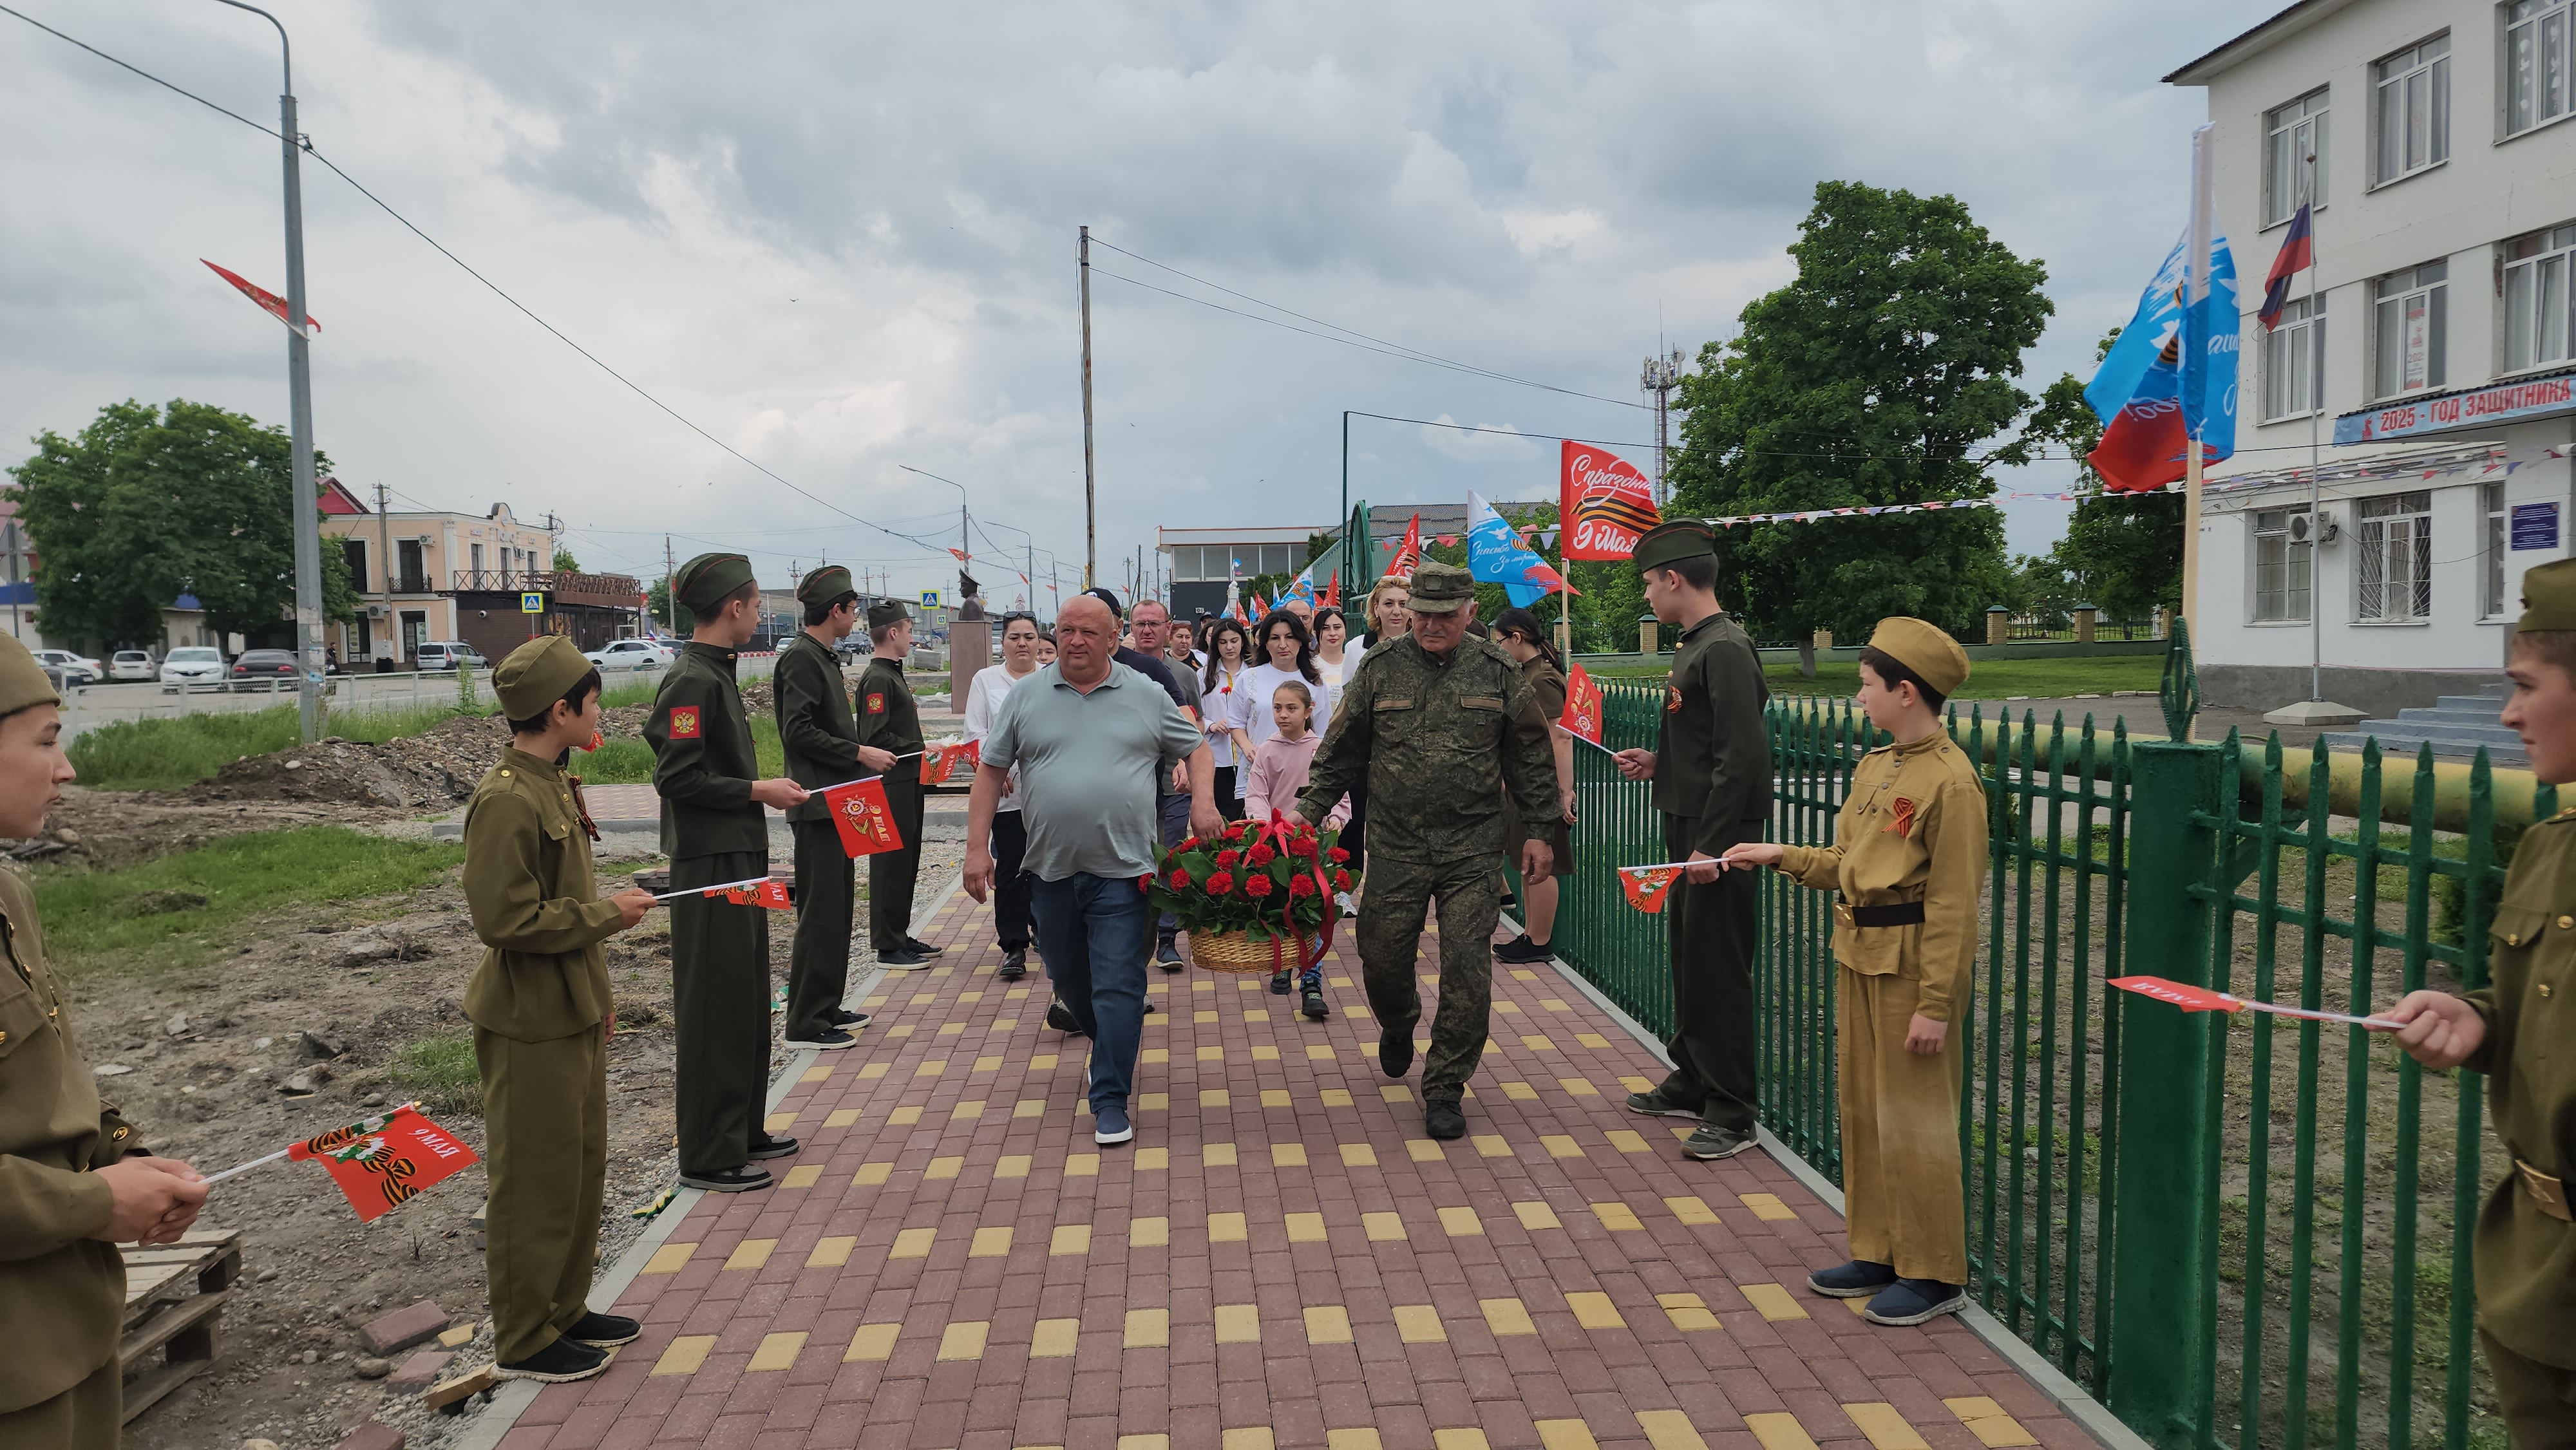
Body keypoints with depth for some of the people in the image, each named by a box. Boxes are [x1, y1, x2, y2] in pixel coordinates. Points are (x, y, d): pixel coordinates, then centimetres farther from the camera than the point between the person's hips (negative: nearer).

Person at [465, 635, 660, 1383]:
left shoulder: (554, 785, 8)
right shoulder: (506, 800, -21)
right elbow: (507, 920, -25)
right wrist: (608, 914, -16)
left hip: (573, 1013, 9)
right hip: (531, 1024, -9)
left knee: (582, 1167, 18)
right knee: (536, 1181, 3)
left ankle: (564, 1309, 32)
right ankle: (525, 1341, 18)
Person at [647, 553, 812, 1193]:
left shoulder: (715, 675, 14)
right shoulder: (691, 681, -16)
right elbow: (677, 778, -22)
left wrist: (764, 789, 12)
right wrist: (756, 792, -16)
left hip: (738, 858, 10)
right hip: (709, 864, -10)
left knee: (746, 1000, 16)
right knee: (713, 1008, -3)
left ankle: (742, 1130, 28)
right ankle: (708, 1156, 6)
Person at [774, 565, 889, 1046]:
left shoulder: (825, 658, 17)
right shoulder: (801, 658, -14)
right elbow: (798, 732, -21)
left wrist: (863, 754, 15)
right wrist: (859, 753, -18)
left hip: (836, 802, 10)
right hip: (816, 804, -10)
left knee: (838, 909, 15)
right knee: (820, 912, -6)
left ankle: (827, 1007, 24)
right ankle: (805, 1023, 0)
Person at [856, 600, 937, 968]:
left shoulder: (892, 675, 17)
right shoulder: (877, 679, -15)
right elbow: (875, 738, -23)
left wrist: (920, 750, 10)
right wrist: (919, 751, -19)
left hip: (907, 783, 10)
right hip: (891, 785, -10)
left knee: (907, 862, 15)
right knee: (891, 864, -4)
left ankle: (901, 937, 24)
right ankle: (888, 947, 2)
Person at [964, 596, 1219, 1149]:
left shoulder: (1147, 696, 4)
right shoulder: (1025, 697, 4)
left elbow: (1195, 748, 13)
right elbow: (991, 772, 5)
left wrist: (1202, 801, -5)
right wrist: (977, 848, -1)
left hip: (1123, 869, -2)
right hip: (1052, 869, 3)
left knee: (1118, 985, -5)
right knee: (1068, 978, 17)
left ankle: (1110, 1100, 3)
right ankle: (1110, 1045, 43)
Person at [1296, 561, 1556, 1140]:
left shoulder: (1498, 673, 2)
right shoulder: (1379, 670, 2)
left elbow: (1530, 758, 9)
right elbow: (1341, 751, 9)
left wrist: (1537, 830, 7)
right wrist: (1308, 812, 3)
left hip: (1473, 851, -1)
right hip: (1396, 847, 1)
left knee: (1467, 970, -4)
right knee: (1383, 961, 6)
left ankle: (1444, 1091, 10)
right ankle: (1398, 1026, 42)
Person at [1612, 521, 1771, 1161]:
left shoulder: (1724, 650, -18)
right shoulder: (1696, 647, 13)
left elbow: (1742, 754, -23)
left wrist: (1712, 846, -24)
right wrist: (1659, 763, 12)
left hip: (1718, 840, -10)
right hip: (1689, 831, 10)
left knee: (1719, 971, -3)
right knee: (1689, 960, 18)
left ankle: (1732, 1115, 6)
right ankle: (1692, 1083, 31)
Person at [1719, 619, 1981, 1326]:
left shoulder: (1950, 780, -17)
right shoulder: (1874, 767, 10)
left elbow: (1953, 904, -18)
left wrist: (1936, 1004, -18)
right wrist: (1779, 856, 10)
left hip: (1912, 968, -9)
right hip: (1859, 958, 9)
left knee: (1913, 1120, 1)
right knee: (1861, 1110, 15)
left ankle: (1935, 1275, 15)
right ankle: (1878, 1255, 28)